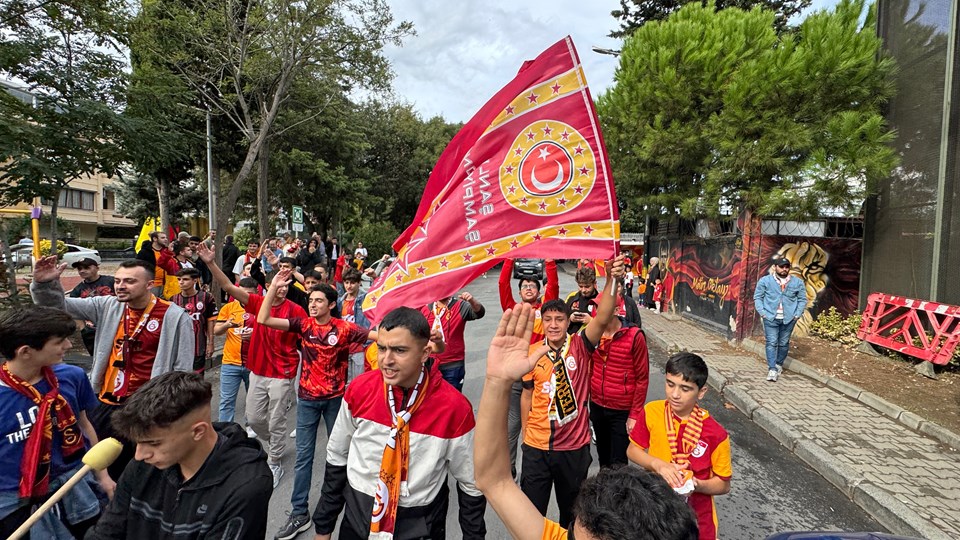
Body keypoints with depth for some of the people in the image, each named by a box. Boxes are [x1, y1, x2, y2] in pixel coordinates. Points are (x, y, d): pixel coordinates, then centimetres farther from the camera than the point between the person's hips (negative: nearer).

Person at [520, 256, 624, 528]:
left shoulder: (580, 346, -11)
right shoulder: (532, 353, -6)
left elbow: (602, 319, -30)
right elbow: (527, 395, 6)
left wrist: (611, 280, -43)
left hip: (574, 446, 0)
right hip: (536, 446, 1)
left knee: (572, 509, 21)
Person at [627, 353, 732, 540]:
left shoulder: (715, 434, -20)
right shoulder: (651, 412, -15)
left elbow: (723, 485, -7)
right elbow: (633, 451, -2)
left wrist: (696, 484, -25)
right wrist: (658, 465, -19)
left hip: (695, 516, -1)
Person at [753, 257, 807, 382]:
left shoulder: (797, 282, 6)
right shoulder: (765, 280, 0)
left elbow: (802, 299, 11)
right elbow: (757, 297, 3)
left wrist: (797, 314, 0)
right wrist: (762, 312, -7)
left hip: (789, 319, 2)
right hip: (770, 318, -2)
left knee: (783, 343, 11)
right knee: (771, 343, -5)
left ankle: (779, 364, 29)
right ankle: (772, 369, -5)